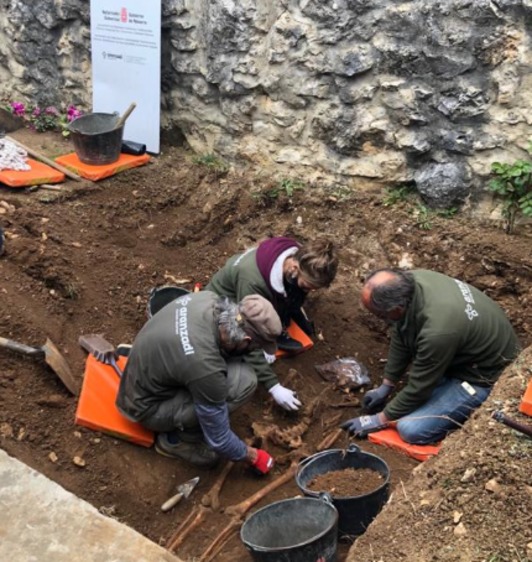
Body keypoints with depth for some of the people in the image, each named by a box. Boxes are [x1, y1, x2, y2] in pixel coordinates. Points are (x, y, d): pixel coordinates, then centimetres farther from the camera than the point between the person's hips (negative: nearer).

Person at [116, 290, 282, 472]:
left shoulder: (208, 299, -16)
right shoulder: (205, 366, -36)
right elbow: (218, 439, -20)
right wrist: (253, 456, -4)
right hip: (147, 406, -8)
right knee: (244, 380, -22)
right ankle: (177, 438, -5)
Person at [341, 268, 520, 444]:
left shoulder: (437, 331, -38)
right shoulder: (407, 281, -16)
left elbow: (418, 388, -22)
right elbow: (399, 338, 2)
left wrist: (380, 420, -7)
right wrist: (386, 386, 12)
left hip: (485, 375, -8)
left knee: (410, 429, -15)